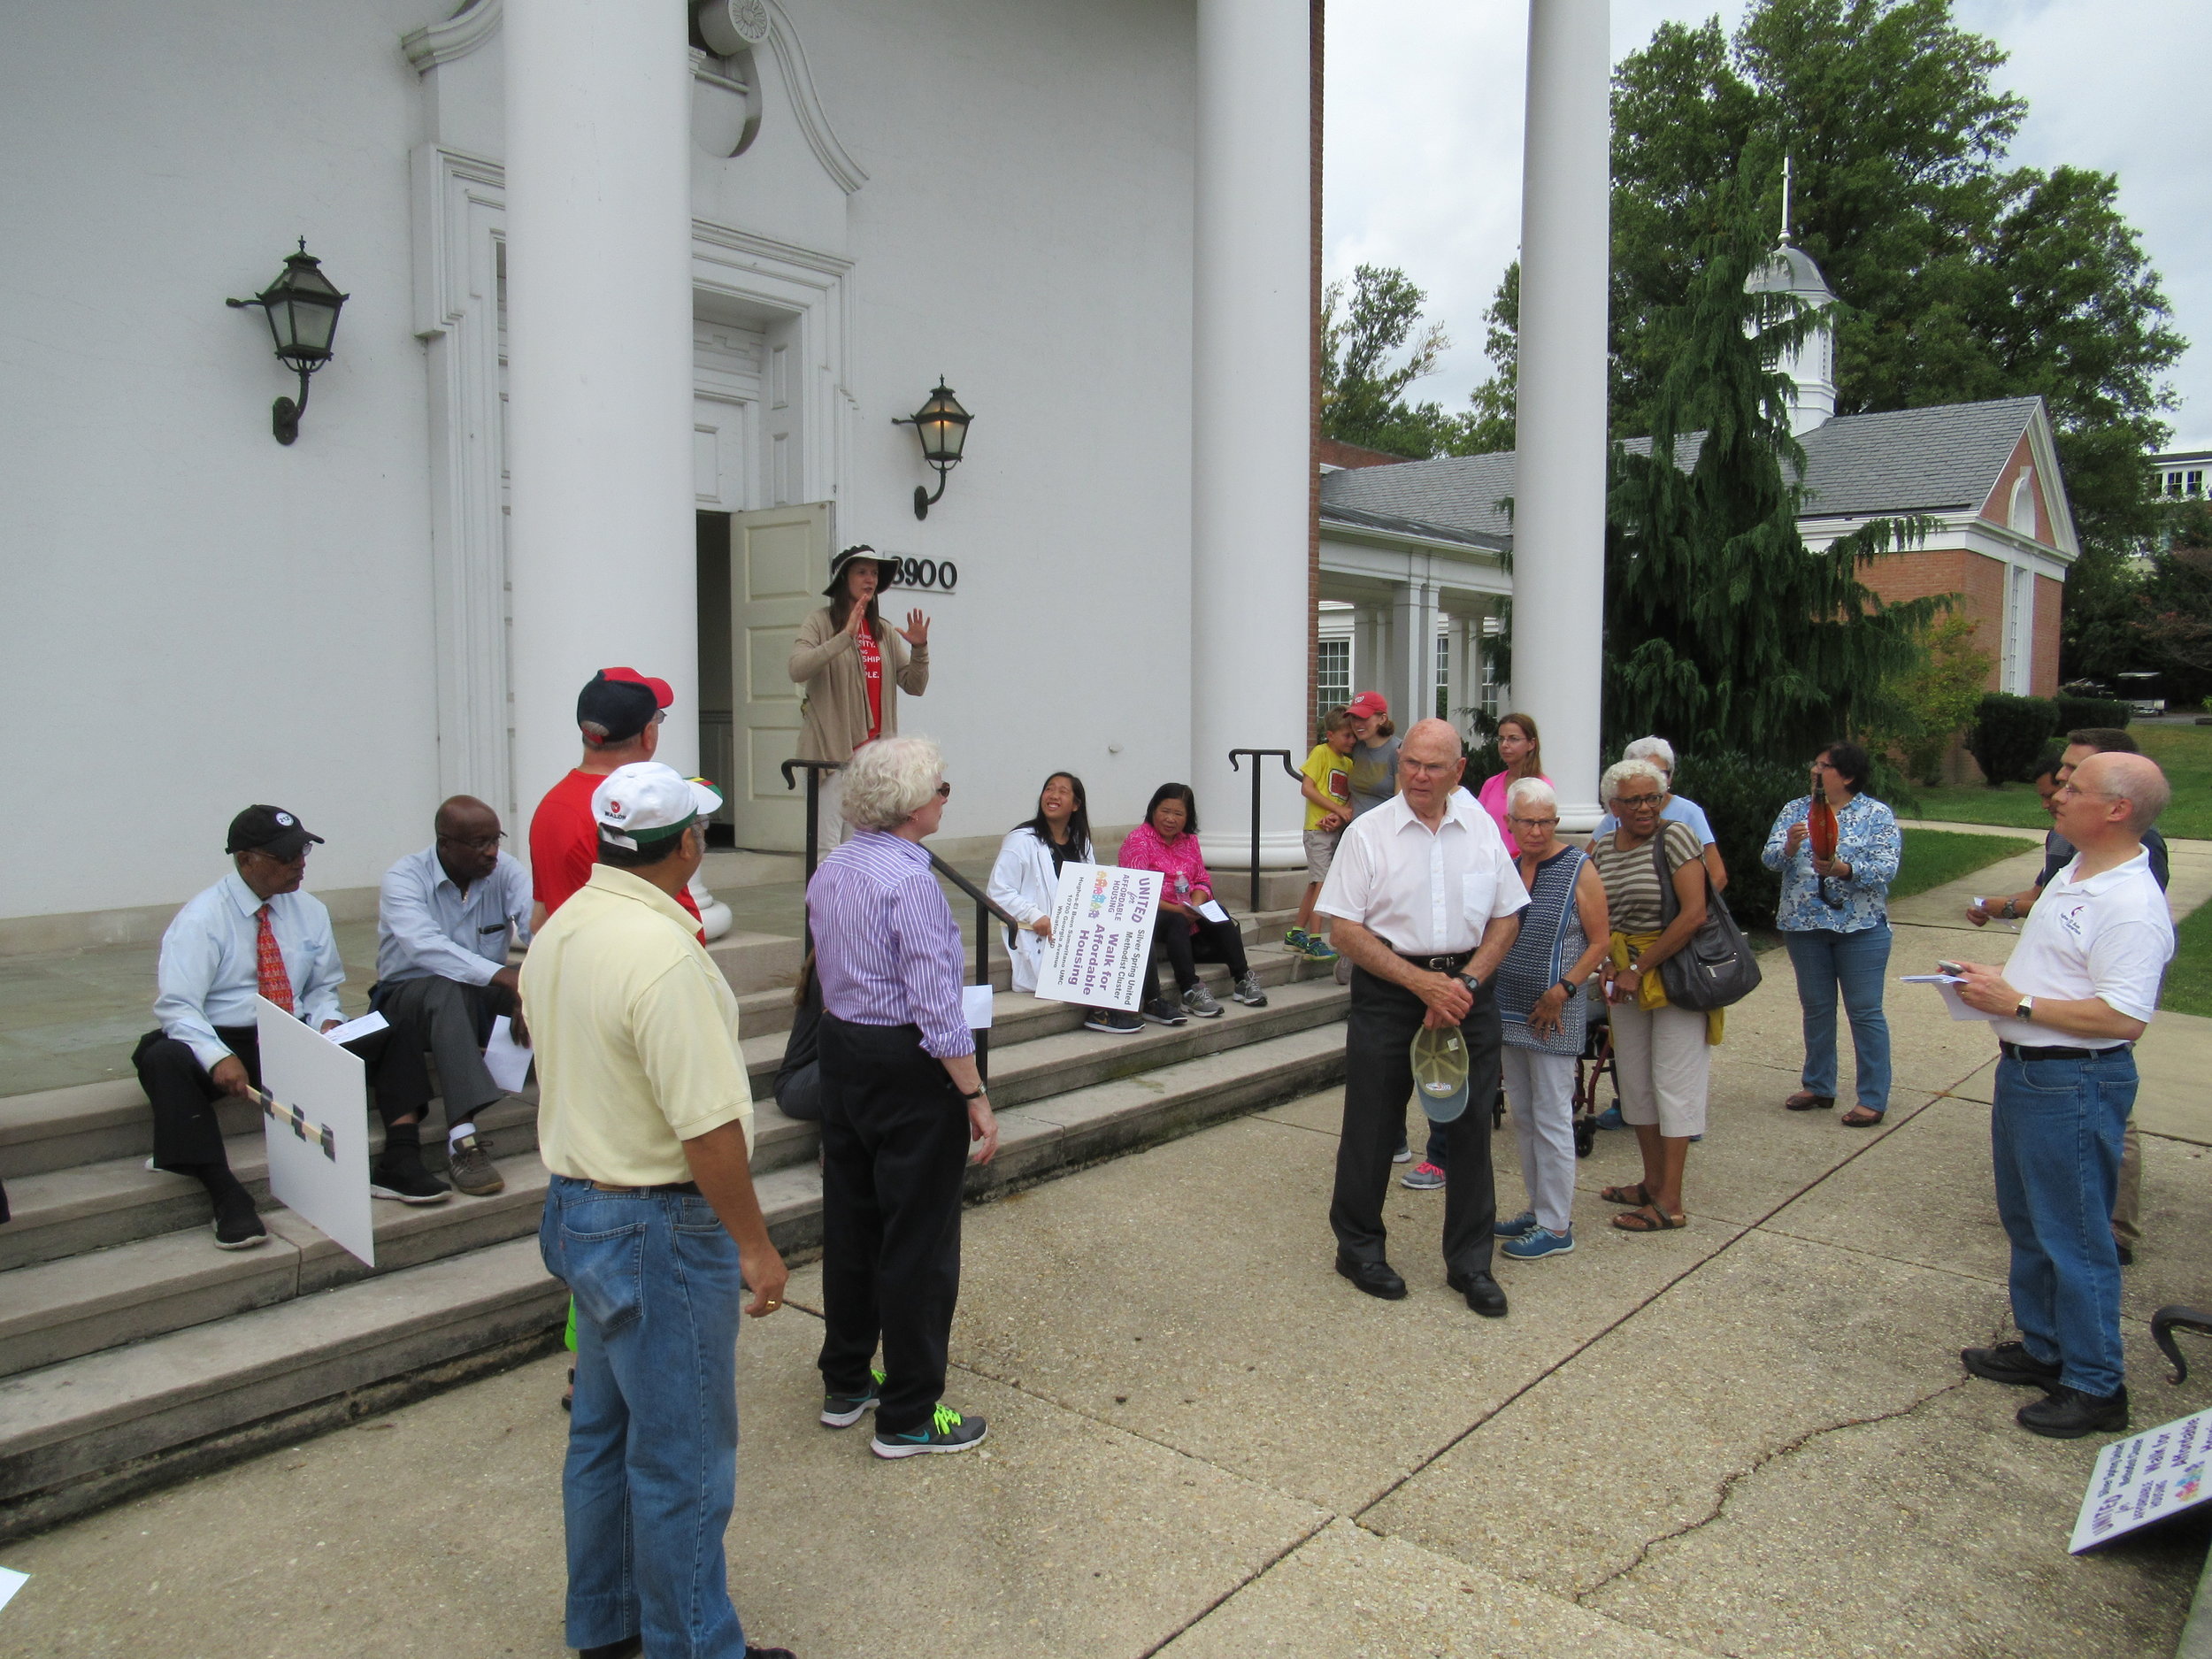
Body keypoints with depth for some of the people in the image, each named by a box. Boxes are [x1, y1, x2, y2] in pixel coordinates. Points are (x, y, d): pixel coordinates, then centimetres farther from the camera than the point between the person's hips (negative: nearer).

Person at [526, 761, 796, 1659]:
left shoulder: (558, 933, 4)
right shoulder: (662, 952, -26)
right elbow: (708, 1124, -26)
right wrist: (754, 1243, -15)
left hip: (579, 1206, 10)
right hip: (660, 1228, -10)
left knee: (605, 1431, 23)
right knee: (683, 1456, 6)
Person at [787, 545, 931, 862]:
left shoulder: (884, 631, 15)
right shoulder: (821, 623, 0)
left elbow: (914, 686, 12)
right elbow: (797, 670, -18)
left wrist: (919, 649, -5)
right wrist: (845, 637, -25)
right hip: (831, 749, -5)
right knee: (826, 845, -6)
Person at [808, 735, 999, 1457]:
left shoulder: (830, 870, 5)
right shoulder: (911, 881, -21)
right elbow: (936, 1004, -23)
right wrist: (976, 1095, -19)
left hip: (840, 1051, 9)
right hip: (908, 1066, -9)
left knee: (850, 1224, 19)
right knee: (919, 1240, 3)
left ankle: (845, 1383, 33)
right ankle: (908, 1417, 14)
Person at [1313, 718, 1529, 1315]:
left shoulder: (1482, 828, 6)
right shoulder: (1368, 833, -4)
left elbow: (1507, 917, 8)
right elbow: (1342, 928, -8)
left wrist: (1466, 983, -8)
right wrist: (1421, 982, -15)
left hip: (1468, 990, 3)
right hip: (1387, 991, -2)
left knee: (1471, 1126, 6)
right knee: (1372, 1125, 6)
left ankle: (1470, 1263, 21)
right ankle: (1358, 1248, 26)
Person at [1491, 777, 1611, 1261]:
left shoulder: (1579, 870, -8)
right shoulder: (1507, 868, 8)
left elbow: (1600, 942, -8)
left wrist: (1562, 990, -17)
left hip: (1554, 1017, -6)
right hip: (1511, 1011, 6)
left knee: (1552, 1119, -2)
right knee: (1523, 1117, 14)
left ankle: (1557, 1226, 8)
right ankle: (1539, 1208, 27)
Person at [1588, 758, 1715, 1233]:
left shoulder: (1674, 836, -12)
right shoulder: (1602, 847, 7)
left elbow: (1694, 913, -19)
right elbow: (1598, 916, 14)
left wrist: (1640, 968, -17)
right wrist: (1610, 964, -5)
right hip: (1627, 975, 7)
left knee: (1672, 1080, -3)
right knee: (1634, 1079, 11)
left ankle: (1670, 1203, 3)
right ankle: (1653, 1183, 25)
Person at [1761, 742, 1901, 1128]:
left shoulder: (1878, 815, -2)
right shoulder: (1796, 810, 7)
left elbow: (1886, 869, -12)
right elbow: (1770, 858, -4)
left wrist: (1843, 870, -29)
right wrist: (1790, 847, -26)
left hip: (1861, 927, -3)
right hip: (1804, 926, 4)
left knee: (1865, 1010, 0)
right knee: (1815, 1008, 13)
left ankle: (1873, 1098, 8)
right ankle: (1818, 1087, 25)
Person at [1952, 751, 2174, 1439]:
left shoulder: (2132, 906, -23)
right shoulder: (2073, 872, 9)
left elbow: (2123, 1018, -28)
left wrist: (2017, 1003, -24)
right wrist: (1993, 979, 5)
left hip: (2074, 1085, -10)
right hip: (2023, 1071, 10)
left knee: (2073, 1236, 2)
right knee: (2027, 1222, 21)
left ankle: (2095, 1387, 16)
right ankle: (2042, 1348, 37)